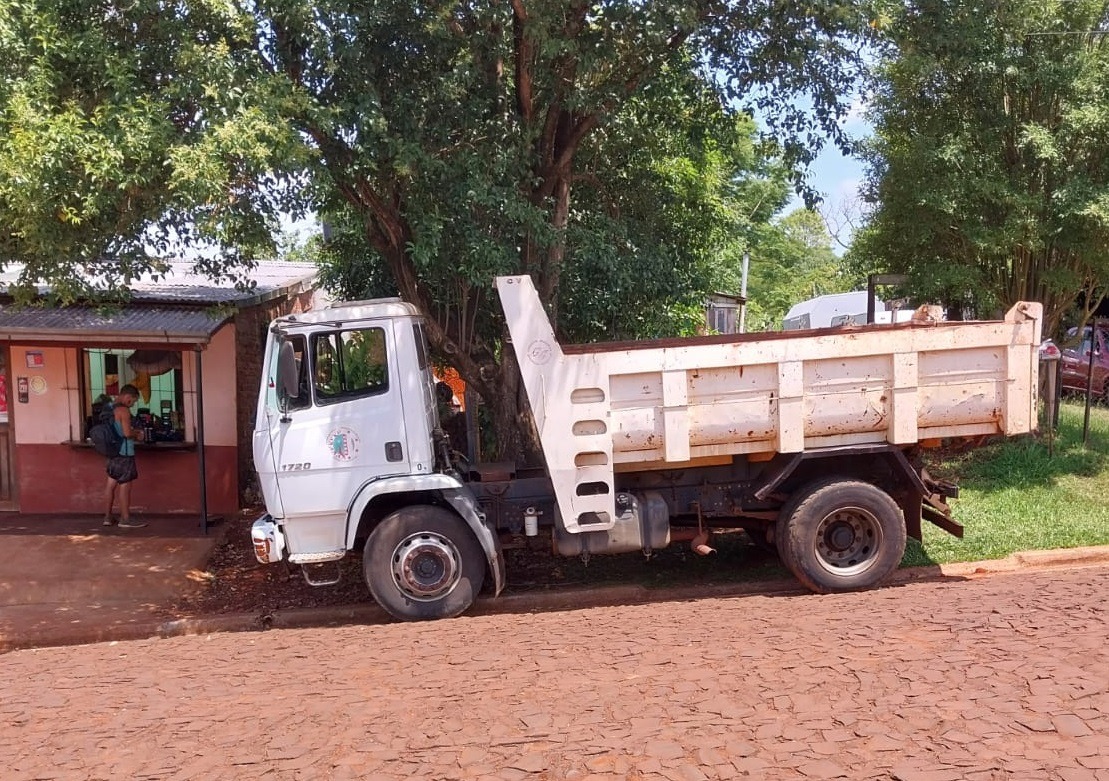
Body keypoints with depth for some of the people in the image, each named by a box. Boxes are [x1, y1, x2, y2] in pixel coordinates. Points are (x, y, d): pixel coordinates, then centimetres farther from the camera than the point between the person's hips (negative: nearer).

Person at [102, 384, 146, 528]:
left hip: (113, 452, 9)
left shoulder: (110, 409, 13)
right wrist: (137, 434, -3)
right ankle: (125, 519, 2)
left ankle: (108, 517, 20)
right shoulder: (123, 410, -15)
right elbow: (127, 433, -22)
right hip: (124, 453, -9)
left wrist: (133, 432, 17)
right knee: (125, 486, -2)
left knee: (111, 484, 13)